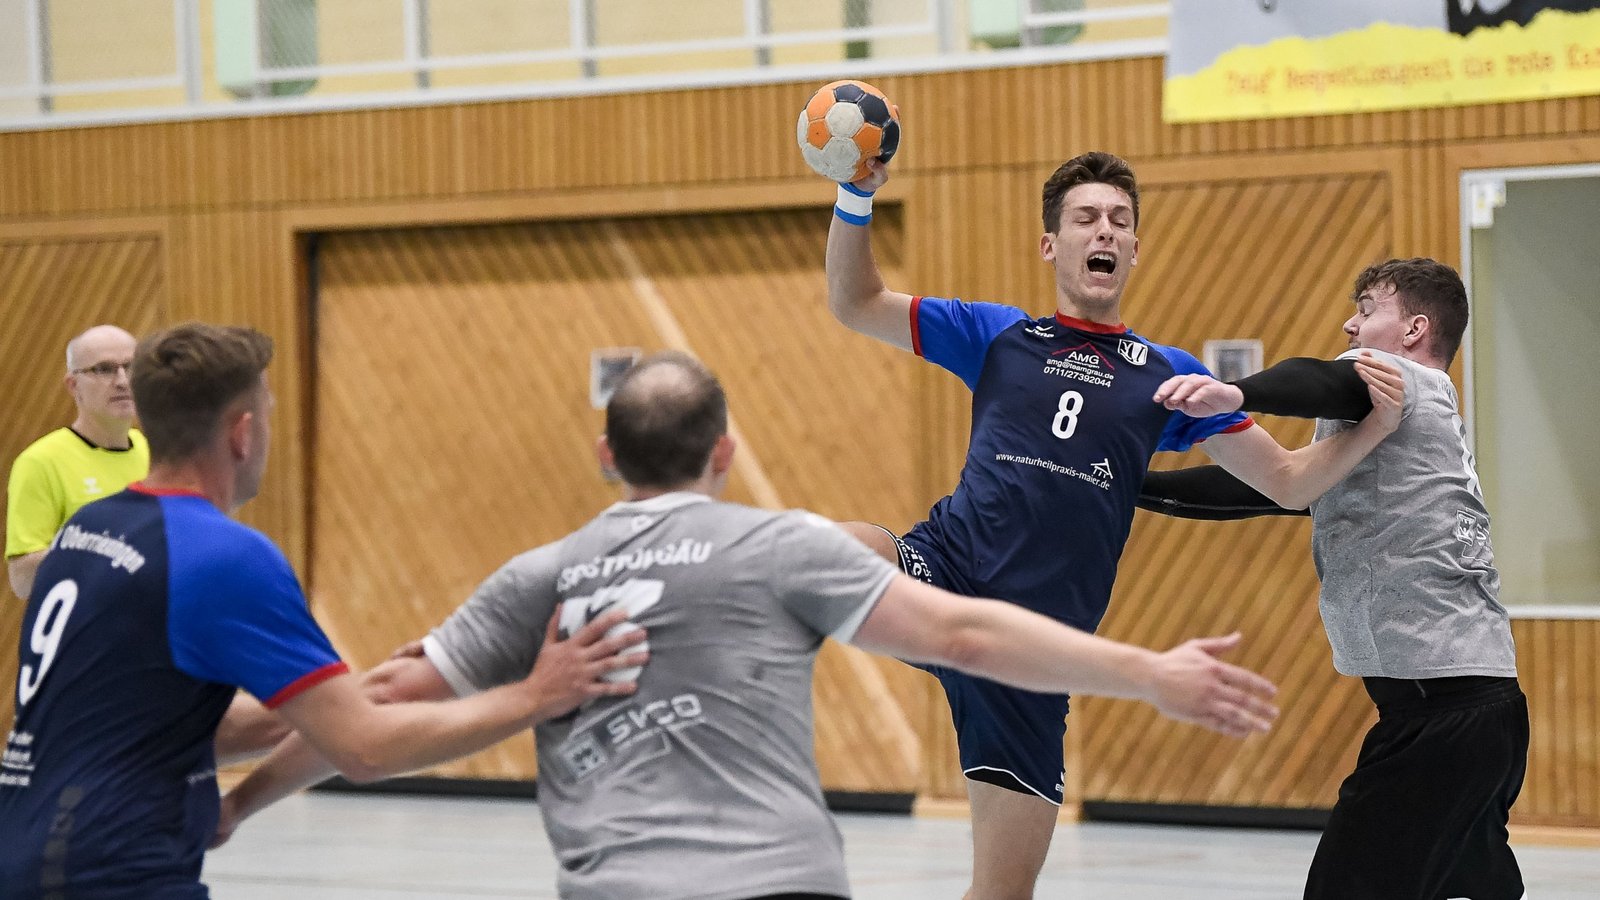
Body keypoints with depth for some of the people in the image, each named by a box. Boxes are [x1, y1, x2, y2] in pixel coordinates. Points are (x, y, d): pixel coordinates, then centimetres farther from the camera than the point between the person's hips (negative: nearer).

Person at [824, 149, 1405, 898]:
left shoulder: (1168, 375, 14)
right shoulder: (997, 336, 12)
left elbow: (1289, 481, 15)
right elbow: (855, 304, 11)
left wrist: (1375, 427, -2)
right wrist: (857, 199, -5)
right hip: (944, 574, -1)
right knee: (831, 551, -38)